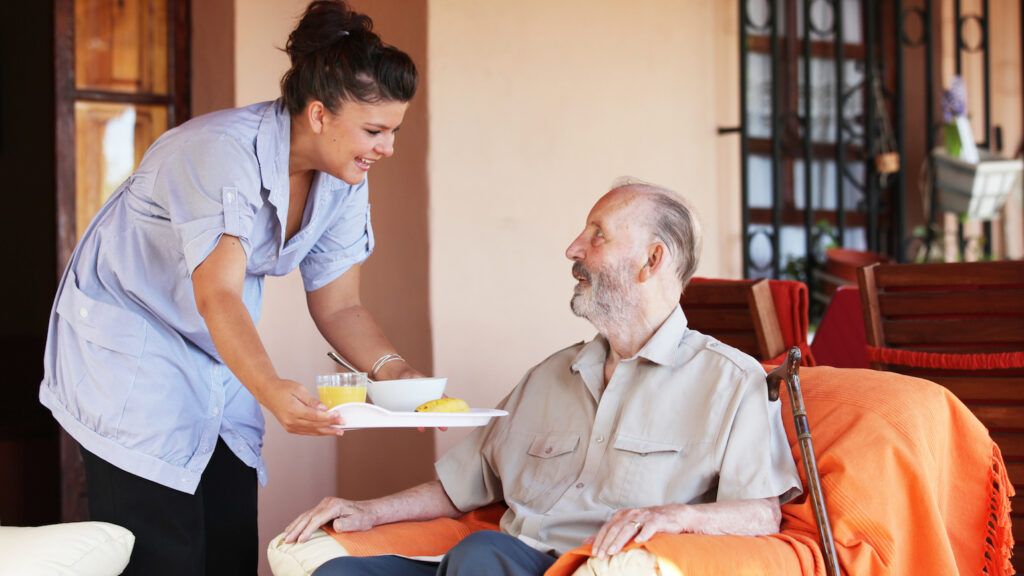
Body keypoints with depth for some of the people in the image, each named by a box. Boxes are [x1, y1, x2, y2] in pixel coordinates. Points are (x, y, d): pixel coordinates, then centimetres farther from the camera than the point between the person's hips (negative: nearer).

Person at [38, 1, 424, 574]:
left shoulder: (343, 181, -7)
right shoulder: (224, 152, -29)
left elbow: (338, 306, -3)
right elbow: (217, 296, -38)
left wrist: (393, 369, -22)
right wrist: (272, 390, -54)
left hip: (222, 360, 7)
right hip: (131, 347, -7)